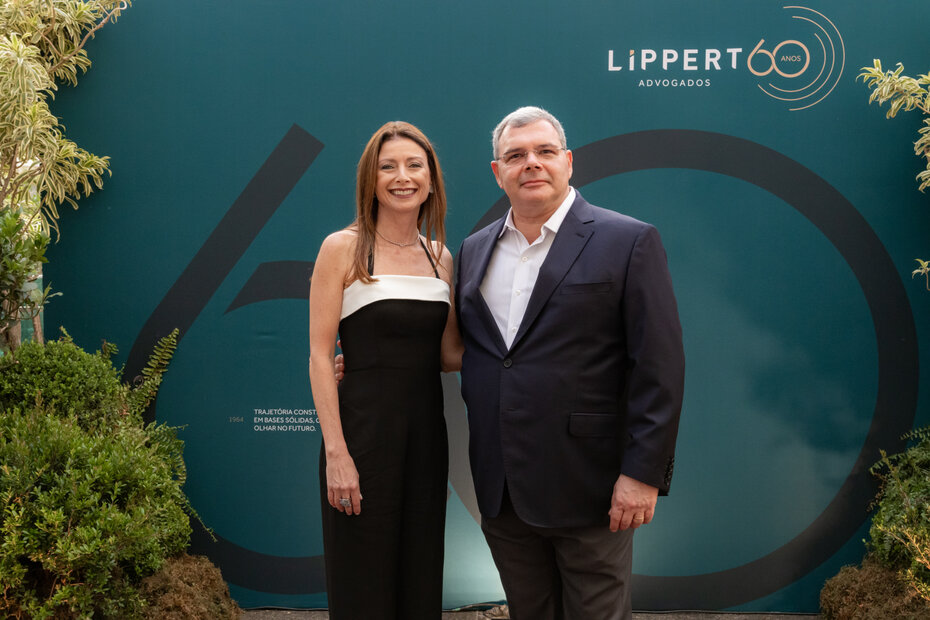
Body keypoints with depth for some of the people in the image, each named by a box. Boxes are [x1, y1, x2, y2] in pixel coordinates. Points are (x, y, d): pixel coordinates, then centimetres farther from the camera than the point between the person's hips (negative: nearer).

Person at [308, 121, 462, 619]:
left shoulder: (441, 256, 10)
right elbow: (320, 354, -9)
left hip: (427, 431, 5)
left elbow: (449, 354, 11)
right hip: (364, 428, -5)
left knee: (421, 579, 13)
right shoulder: (343, 248, -5)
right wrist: (336, 452, -15)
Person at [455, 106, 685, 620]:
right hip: (500, 490, 5)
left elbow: (659, 369, -10)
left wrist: (644, 474, -15)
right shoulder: (475, 249, 10)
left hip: (587, 488, -4)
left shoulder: (628, 242, -6)